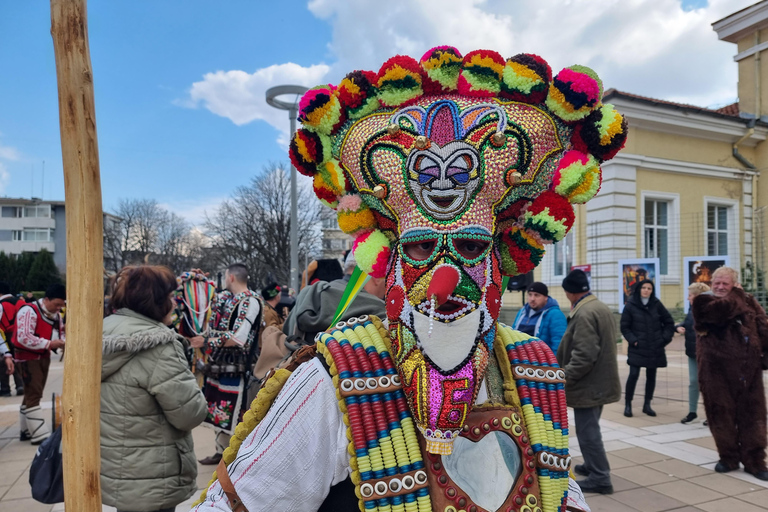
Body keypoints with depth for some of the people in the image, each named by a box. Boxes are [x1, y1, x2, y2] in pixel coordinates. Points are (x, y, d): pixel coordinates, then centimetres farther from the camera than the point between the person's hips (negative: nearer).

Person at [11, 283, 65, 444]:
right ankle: (39, 435, -7)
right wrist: (49, 344, -30)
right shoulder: (29, 311, -21)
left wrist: (62, 343, -9)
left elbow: (58, 334, 13)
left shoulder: (56, 315, 6)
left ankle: (26, 430, 25)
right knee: (33, 395, -9)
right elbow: (24, 338, -27)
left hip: (44, 356, 8)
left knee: (33, 394, 15)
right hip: (28, 357, -8)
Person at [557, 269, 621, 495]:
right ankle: (592, 466, 35)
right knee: (589, 428, 22)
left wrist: (564, 376, -22)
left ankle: (600, 478, 7)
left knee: (587, 431, -1)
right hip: (600, 380, 10)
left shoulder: (584, 314, -21)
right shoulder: (602, 308, 12)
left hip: (588, 384, -10)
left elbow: (584, 355, -28)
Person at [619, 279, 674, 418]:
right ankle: (628, 404, 4)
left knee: (651, 376, 10)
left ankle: (647, 405, 23)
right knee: (633, 375, -10)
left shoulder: (657, 304, 3)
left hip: (655, 349, 3)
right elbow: (624, 327, -1)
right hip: (637, 348, -3)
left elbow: (669, 322, 10)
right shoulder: (630, 305, -4)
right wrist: (633, 340, -11)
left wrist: (664, 338, 1)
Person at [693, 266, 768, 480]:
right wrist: (737, 295, -4)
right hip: (718, 370, -2)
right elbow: (725, 309, -19)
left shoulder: (748, 302, 11)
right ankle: (729, 458, 20)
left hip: (748, 368, 2)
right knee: (722, 414, 5)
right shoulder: (705, 302, 2)